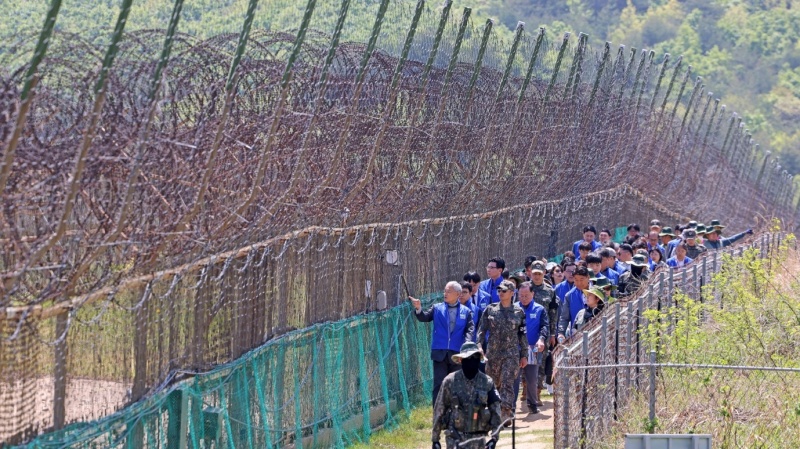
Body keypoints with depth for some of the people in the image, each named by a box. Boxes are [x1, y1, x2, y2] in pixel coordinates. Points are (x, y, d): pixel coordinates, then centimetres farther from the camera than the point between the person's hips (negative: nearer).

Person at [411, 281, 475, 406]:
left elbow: (470, 329, -2)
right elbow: (424, 318, -1)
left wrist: (467, 344, -19)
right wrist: (419, 309, -22)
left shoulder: (466, 311, 5)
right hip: (440, 353, 0)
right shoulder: (437, 308, 8)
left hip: (457, 354, 0)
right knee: (439, 384, -3)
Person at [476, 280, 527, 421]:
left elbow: (523, 335, 7)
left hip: (511, 353, -2)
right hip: (493, 353, 2)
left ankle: (507, 412, -17)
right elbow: (481, 330, 5)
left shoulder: (518, 311, 4)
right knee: (494, 384, 8)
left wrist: (524, 355, 6)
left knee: (507, 383, -13)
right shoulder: (490, 310, 6)